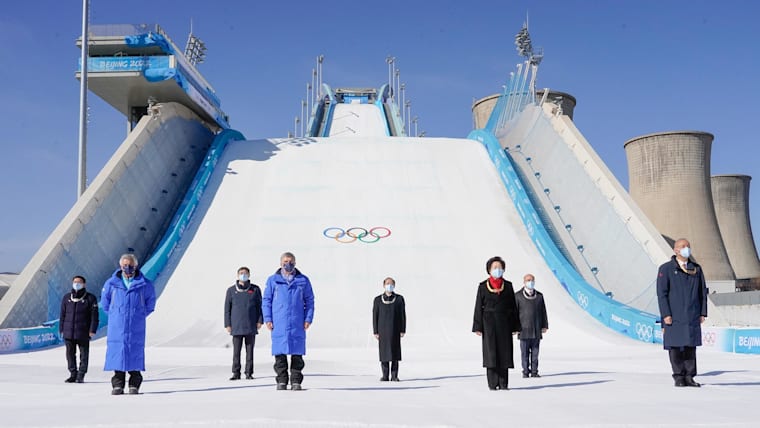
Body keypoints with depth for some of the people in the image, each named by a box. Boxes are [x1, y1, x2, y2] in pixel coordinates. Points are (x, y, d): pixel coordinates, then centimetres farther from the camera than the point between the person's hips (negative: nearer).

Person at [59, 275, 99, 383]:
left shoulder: (90, 298, -1)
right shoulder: (66, 297, 10)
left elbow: (94, 316, -3)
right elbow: (62, 315, 13)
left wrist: (92, 330, -10)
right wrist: (61, 330, 9)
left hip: (83, 333, -3)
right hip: (68, 333, 4)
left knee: (84, 354, 2)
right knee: (70, 354, 8)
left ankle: (81, 376, 9)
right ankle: (73, 374, 18)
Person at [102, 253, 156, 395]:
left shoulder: (145, 284, 2)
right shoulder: (111, 283, 4)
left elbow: (150, 303, 15)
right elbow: (105, 302, 18)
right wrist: (115, 315, 14)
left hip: (136, 327, -1)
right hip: (117, 326, 1)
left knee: (135, 354, -1)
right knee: (117, 353, -1)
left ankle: (134, 385, 6)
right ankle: (118, 385, 7)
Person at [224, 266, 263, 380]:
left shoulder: (255, 289, 6)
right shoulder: (231, 290, 6)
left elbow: (260, 306, 7)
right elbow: (227, 308, 6)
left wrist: (260, 321, -1)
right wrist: (227, 324, 1)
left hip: (251, 326, 0)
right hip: (236, 326, 0)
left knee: (250, 350, 3)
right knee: (236, 351, 1)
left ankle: (249, 373, 9)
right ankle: (236, 373, 8)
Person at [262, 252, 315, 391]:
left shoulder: (303, 280, 9)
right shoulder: (273, 280, 8)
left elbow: (310, 301, 10)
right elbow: (266, 301, 9)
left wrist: (308, 318, 1)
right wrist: (267, 319, 0)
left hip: (297, 324, 0)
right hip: (279, 324, 0)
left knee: (297, 354, 1)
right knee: (280, 353, 1)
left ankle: (296, 381, 9)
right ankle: (282, 381, 10)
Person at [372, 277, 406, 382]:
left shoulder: (399, 299, 2)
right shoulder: (378, 300, 3)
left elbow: (403, 315, 2)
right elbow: (375, 316, 3)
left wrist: (403, 330, -4)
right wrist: (375, 332, -2)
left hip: (395, 330, 0)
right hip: (383, 330, 0)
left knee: (395, 353, -1)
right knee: (384, 353, 1)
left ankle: (394, 376, 6)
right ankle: (385, 376, 8)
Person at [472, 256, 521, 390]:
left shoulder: (508, 286, 7)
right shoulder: (483, 286, 2)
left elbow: (513, 307, 8)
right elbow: (478, 307, 1)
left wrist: (515, 326, 3)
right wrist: (478, 327, -4)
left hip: (504, 323, 2)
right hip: (489, 322, -2)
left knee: (504, 351, 1)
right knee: (490, 352, -4)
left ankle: (503, 384, 6)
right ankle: (492, 384, 1)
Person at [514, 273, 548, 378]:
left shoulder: (539, 295, 10)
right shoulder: (518, 296, 1)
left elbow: (543, 312, 12)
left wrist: (544, 326, 8)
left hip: (536, 330, 2)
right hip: (524, 330, -2)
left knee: (535, 352, 4)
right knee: (525, 353, 0)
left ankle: (534, 371, 11)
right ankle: (525, 371, 7)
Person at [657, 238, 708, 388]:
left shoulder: (696, 269, 12)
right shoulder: (666, 269, -1)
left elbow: (703, 292, 14)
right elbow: (662, 293, -5)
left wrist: (703, 313, 7)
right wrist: (666, 314, -11)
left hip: (692, 317, 4)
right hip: (673, 317, -4)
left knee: (691, 347, 5)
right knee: (675, 347, -1)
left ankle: (689, 377, 11)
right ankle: (679, 377, 7)